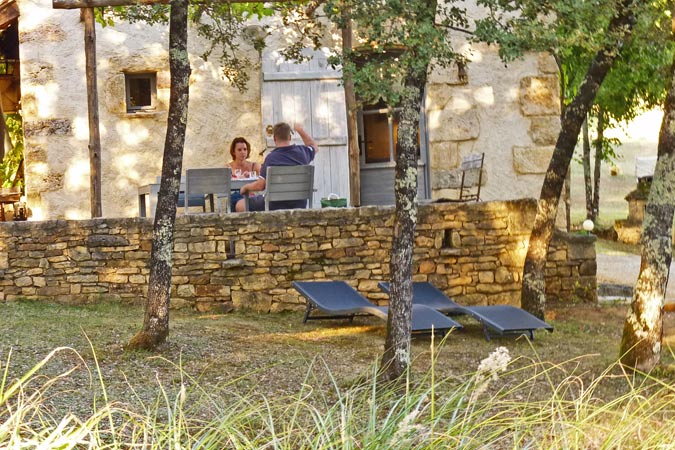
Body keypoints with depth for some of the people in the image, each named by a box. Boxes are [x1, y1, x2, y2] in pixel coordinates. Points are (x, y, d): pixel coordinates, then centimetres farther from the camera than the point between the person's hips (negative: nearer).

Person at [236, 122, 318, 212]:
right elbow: (315, 147, 23)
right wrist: (301, 130, 28)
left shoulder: (271, 157, -18)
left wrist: (245, 187, 1)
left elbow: (260, 186, -18)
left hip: (276, 205, -6)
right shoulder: (301, 152, -3)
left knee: (240, 205, 10)